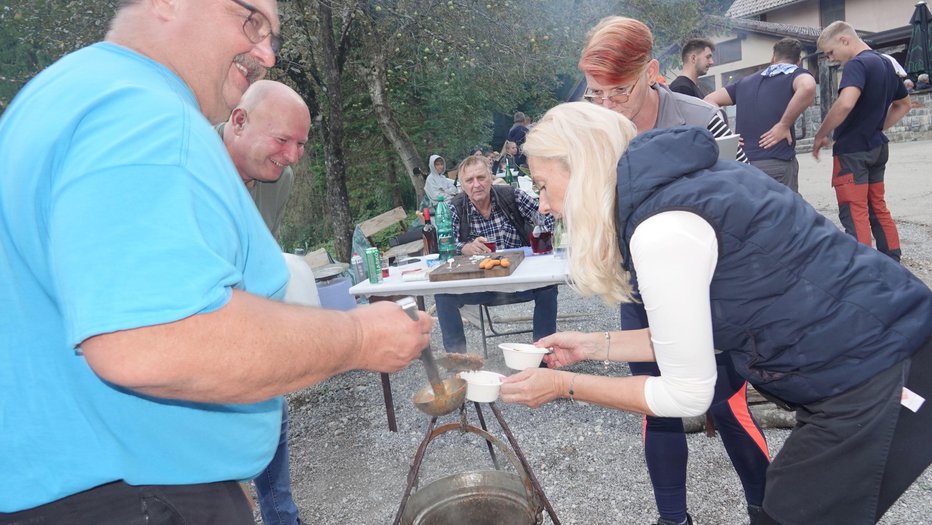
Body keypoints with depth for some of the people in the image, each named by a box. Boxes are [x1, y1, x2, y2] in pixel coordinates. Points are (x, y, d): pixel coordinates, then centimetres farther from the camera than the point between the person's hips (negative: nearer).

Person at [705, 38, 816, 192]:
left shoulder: (746, 81, 20)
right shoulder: (796, 74, 5)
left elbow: (709, 100, 19)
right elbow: (807, 87, -20)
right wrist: (784, 125, -11)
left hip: (742, 163, 5)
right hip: (777, 163, -5)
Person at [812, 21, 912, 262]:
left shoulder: (857, 64, -16)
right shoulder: (885, 63, 14)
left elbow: (845, 103, -33)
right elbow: (903, 104, 26)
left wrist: (820, 135, -21)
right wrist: (877, 127, 20)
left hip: (853, 149, -9)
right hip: (877, 148, 9)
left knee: (854, 213, -5)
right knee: (877, 208, 17)